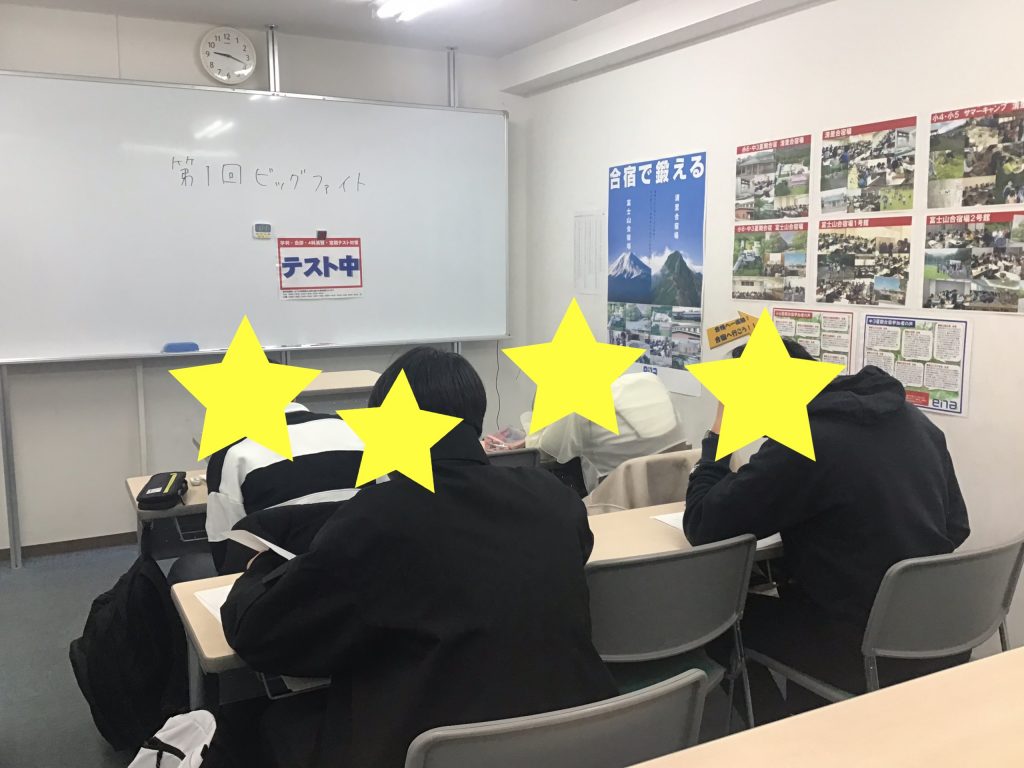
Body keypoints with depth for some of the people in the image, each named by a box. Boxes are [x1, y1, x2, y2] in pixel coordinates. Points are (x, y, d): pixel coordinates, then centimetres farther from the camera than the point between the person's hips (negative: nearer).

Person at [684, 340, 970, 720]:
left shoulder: (800, 445, -21)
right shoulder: (915, 420, 3)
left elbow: (702, 526, -14)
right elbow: (957, 527, 12)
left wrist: (718, 437, -3)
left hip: (868, 649, -7)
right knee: (788, 595, 28)